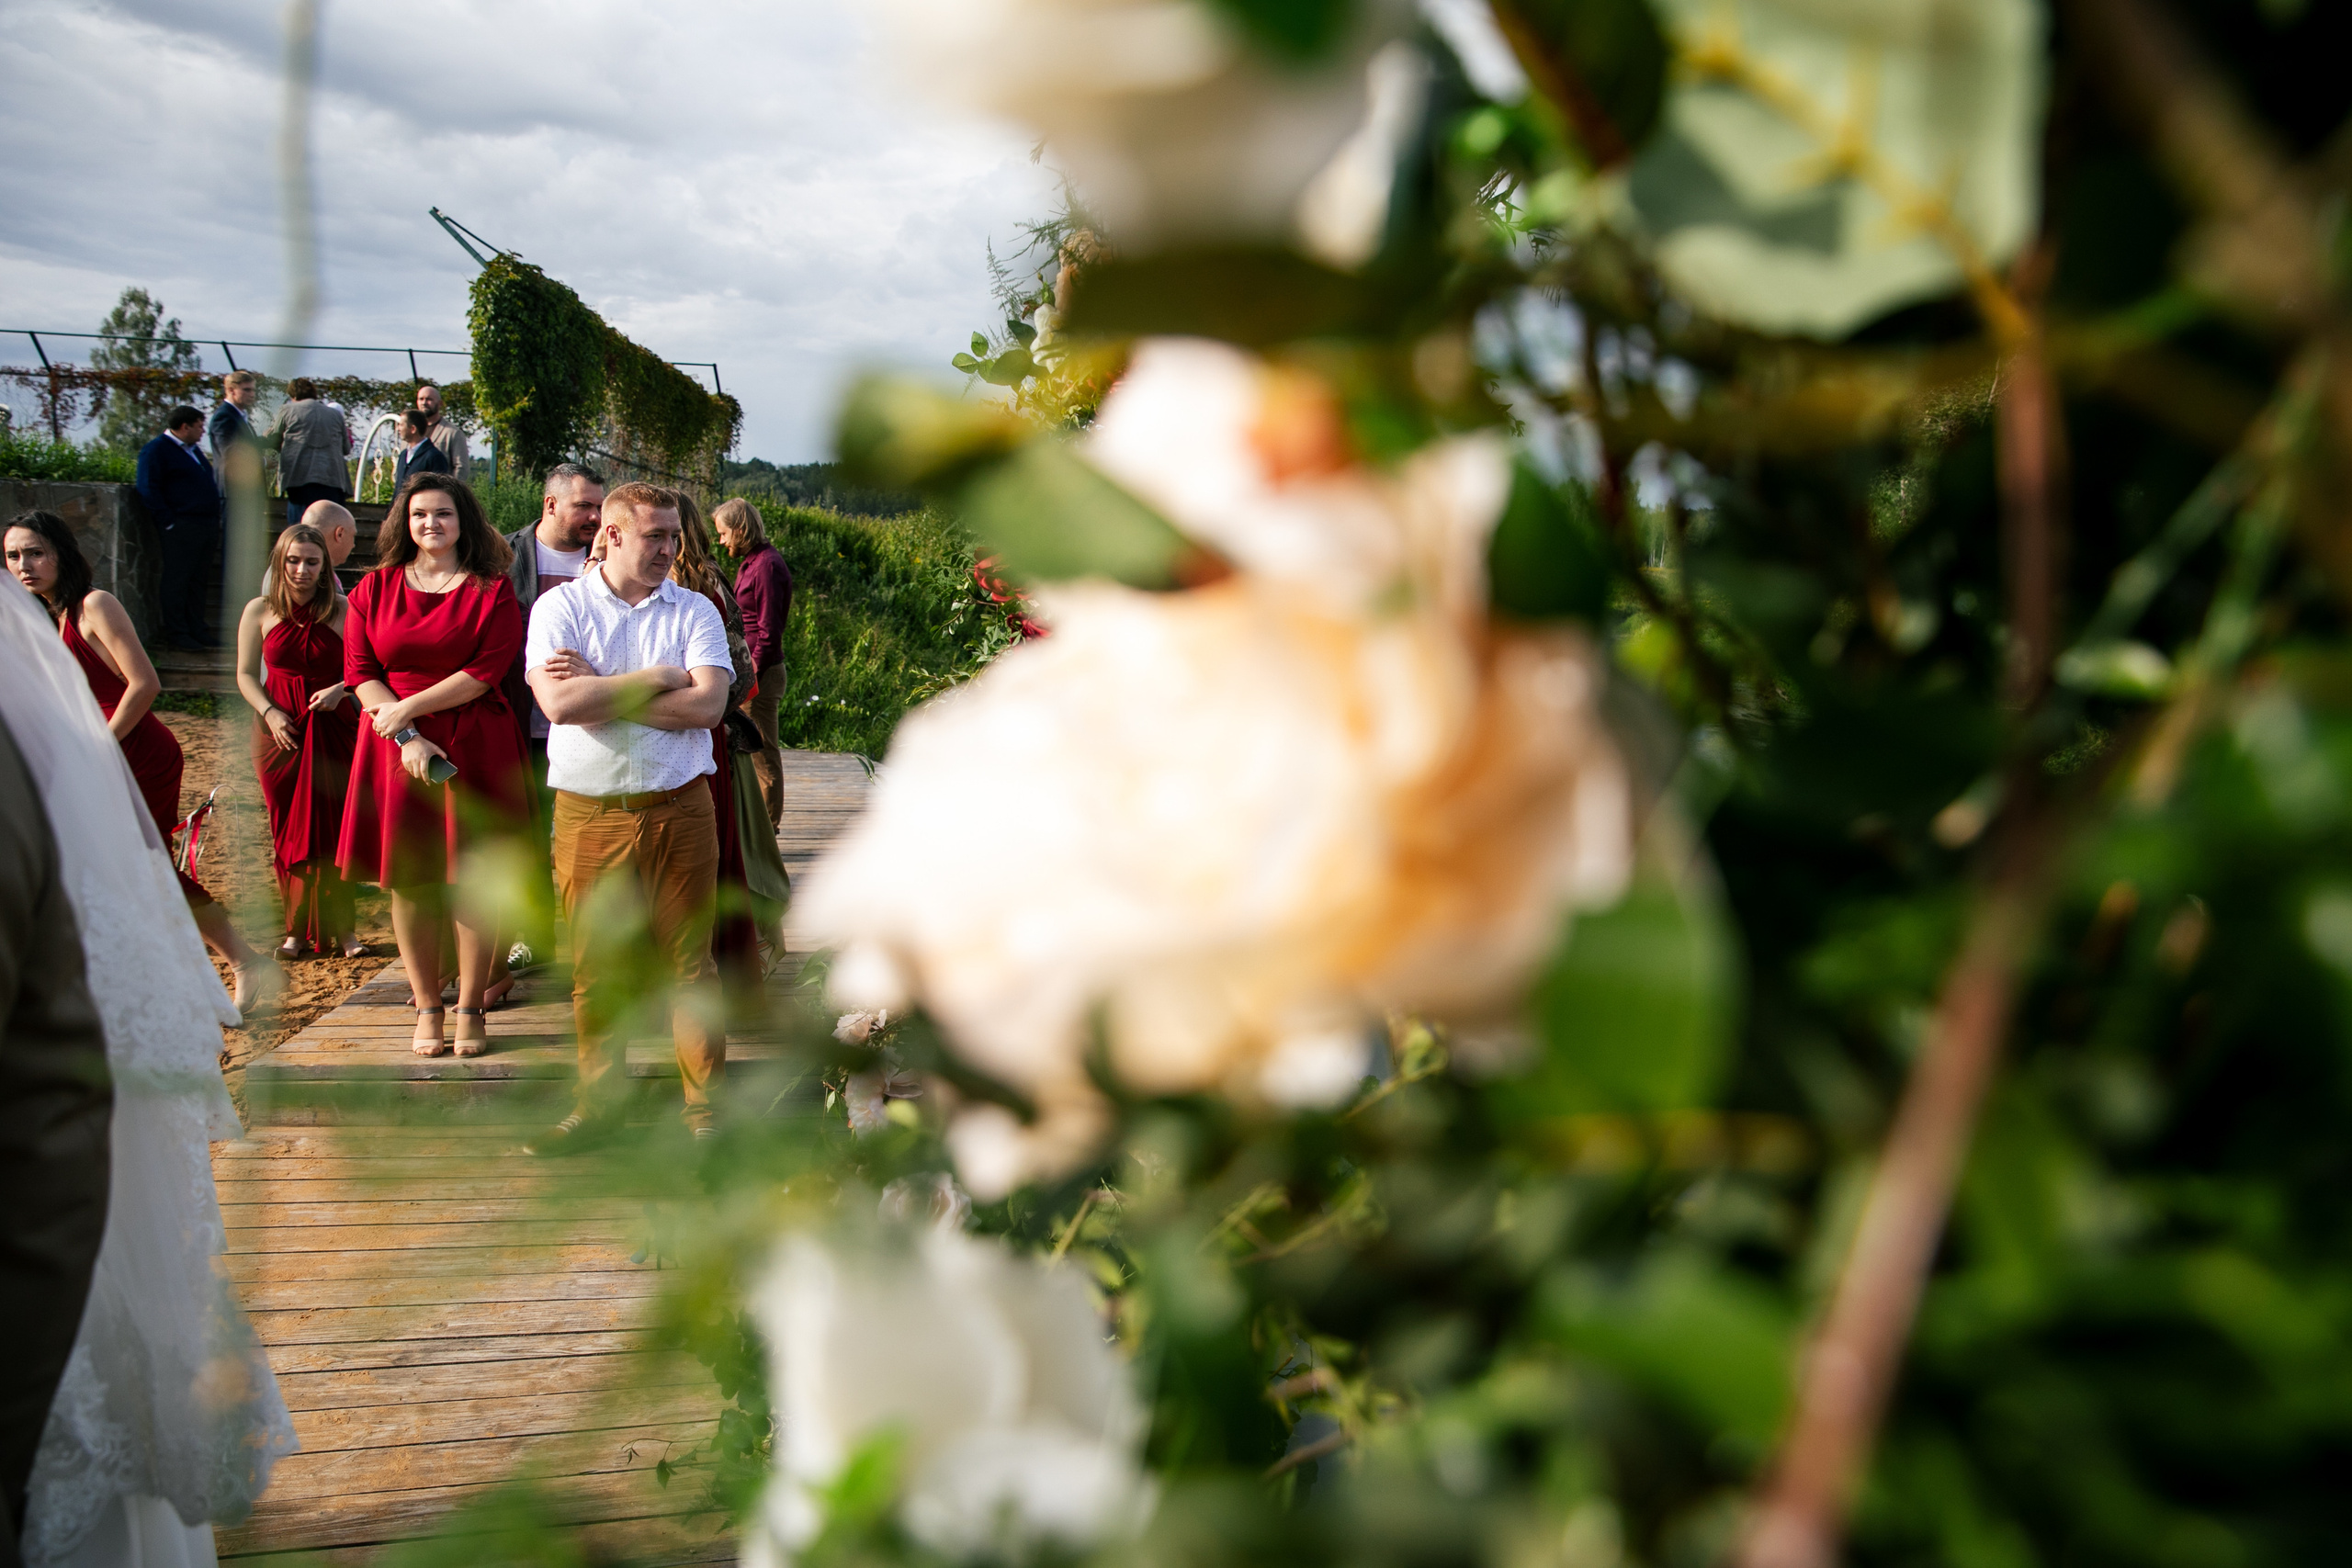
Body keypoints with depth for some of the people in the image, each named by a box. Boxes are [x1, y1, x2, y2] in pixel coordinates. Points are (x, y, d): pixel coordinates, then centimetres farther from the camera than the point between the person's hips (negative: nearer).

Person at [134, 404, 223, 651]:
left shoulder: (193, 449, 21)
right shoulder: (156, 450, -6)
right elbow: (148, 490, -12)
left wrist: (215, 520, 17)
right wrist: (169, 524, -16)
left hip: (207, 526, 8)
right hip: (181, 527, -8)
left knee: (200, 581, 11)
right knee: (177, 582, -3)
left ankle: (198, 630, 17)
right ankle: (177, 636, 0)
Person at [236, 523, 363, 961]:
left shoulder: (343, 611, -2)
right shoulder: (260, 611, 4)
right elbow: (245, 675, 7)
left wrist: (341, 690, -18)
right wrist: (270, 713, -8)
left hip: (334, 727, -2)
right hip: (279, 729, 2)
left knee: (331, 830, -4)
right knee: (287, 831, 4)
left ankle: (341, 928, 2)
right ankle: (298, 929, 12)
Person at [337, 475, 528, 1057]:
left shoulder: (491, 589, 2)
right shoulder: (374, 589, 10)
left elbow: (487, 670, -8)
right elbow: (361, 673, 3)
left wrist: (408, 709, -12)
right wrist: (408, 739, -10)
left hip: (474, 747, -2)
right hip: (395, 747, 2)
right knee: (407, 879, 3)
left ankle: (470, 1008, 8)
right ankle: (427, 1009, 13)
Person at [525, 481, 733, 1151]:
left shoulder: (694, 611, 5)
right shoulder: (559, 608, 2)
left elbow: (707, 704, -10)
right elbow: (558, 702, -14)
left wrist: (601, 691, -10)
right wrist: (656, 679, -9)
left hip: (679, 810, 0)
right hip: (588, 813, 0)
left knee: (689, 959, 5)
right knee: (593, 966, 8)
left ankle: (706, 1102, 16)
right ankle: (598, 1101, 22)